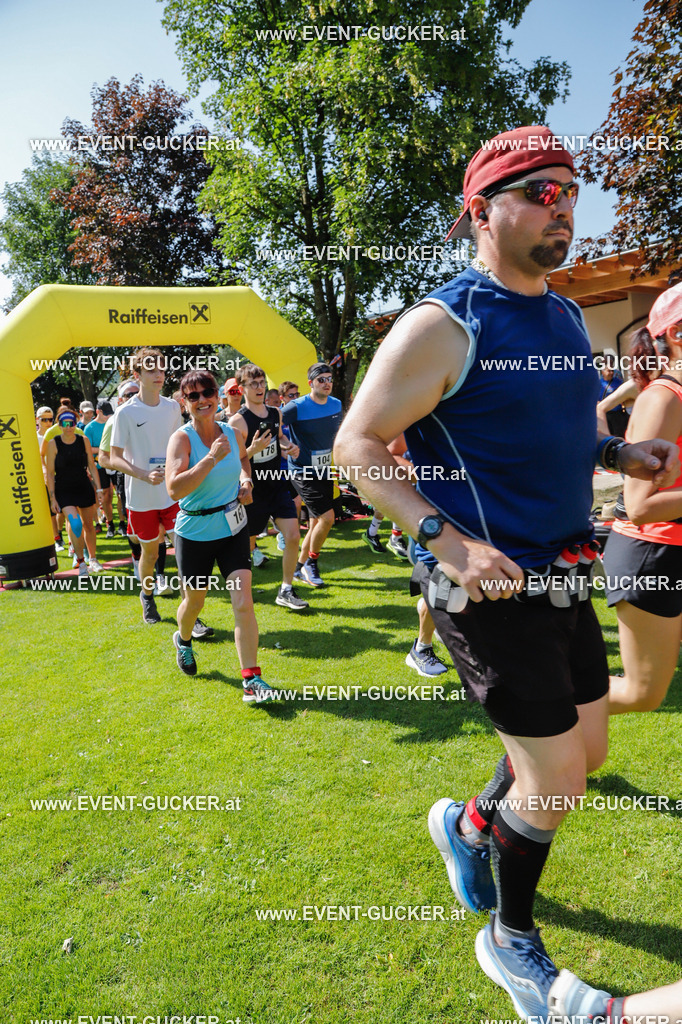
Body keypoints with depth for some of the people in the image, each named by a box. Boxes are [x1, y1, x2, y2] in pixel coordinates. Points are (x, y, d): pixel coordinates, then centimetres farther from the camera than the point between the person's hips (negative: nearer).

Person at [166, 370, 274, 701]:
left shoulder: (232, 433, -1)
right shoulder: (182, 438, -15)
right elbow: (175, 489, -29)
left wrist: (245, 479, 3)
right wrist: (212, 458, -32)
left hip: (232, 528, 3)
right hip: (194, 533, -2)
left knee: (243, 602, -9)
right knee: (194, 602, 17)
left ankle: (251, 679, -1)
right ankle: (183, 640, 52)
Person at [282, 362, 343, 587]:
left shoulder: (336, 405, 5)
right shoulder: (297, 407, -15)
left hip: (324, 471, 7)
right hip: (303, 472, -7)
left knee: (316, 522, 10)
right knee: (327, 517, -15)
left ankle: (299, 567, 27)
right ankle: (311, 563, 6)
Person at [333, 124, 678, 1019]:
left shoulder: (567, 318, 12)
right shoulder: (443, 325, -13)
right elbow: (357, 445, -14)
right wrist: (448, 540, -24)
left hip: (561, 576, 8)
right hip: (488, 587, -8)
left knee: (586, 752, 18)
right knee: (554, 785, 1)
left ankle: (469, 825, 46)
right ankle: (511, 942, 32)